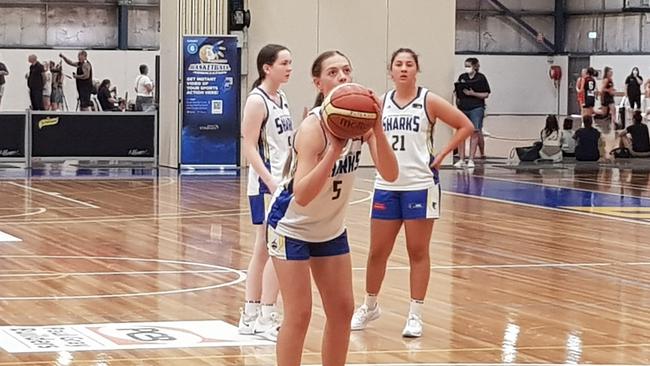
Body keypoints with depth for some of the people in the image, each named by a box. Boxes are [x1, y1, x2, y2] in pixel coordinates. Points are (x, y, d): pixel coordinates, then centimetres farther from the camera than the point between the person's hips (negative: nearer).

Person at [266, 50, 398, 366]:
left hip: (331, 227, 7)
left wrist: (377, 128, -35)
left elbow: (390, 174, -22)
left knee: (342, 309, 9)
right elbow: (302, 196, -38)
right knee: (299, 314, -8)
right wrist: (333, 149, -47)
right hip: (292, 226, -7)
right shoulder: (313, 128, -29)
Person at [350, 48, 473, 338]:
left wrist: (440, 156, -7)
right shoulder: (381, 102, 5)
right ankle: (370, 306, 27)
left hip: (419, 186, -3)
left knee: (418, 252, 3)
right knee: (377, 251, 9)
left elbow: (466, 127, -3)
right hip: (386, 186, 3)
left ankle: (415, 315, 10)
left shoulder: (429, 101, -5)